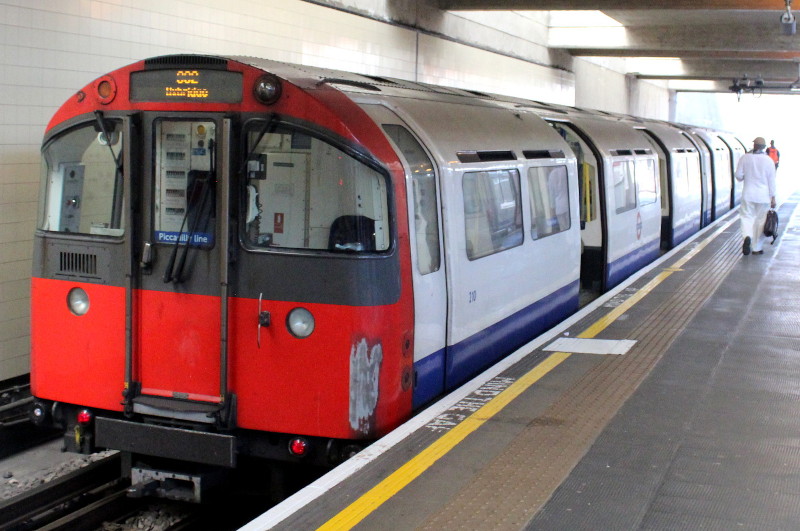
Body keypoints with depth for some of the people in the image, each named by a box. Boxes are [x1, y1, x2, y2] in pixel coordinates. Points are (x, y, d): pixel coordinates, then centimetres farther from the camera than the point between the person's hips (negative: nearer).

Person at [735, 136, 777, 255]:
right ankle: (757, 248, 14)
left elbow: (738, 176, -1)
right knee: (760, 220, 9)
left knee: (747, 217, 10)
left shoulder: (744, 158, -4)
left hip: (748, 194, 0)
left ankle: (747, 236, -20)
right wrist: (773, 197, 1)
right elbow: (771, 181, -4)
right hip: (763, 195, 0)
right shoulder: (768, 160, -5)